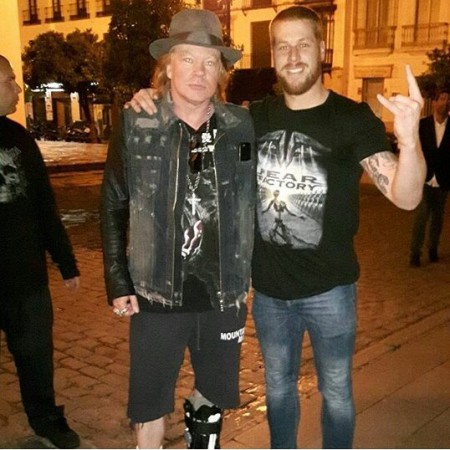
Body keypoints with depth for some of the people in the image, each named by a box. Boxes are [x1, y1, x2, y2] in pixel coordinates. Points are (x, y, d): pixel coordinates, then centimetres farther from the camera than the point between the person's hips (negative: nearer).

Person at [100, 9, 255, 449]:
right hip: (156, 292, -2)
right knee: (150, 400, 11)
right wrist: (118, 284, -4)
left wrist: (249, 270, 1)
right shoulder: (135, 125, -7)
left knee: (217, 388, 20)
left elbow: (254, 201, 5)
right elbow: (114, 207, -1)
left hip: (223, 291, 2)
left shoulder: (242, 126, -3)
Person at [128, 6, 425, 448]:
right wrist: (152, 105, -7)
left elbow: (405, 196, -20)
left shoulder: (352, 118, -11)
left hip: (329, 289, -3)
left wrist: (409, 139, -41)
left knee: (335, 391, 13)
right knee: (278, 385, 22)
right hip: (269, 288, 4)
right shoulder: (255, 118, 0)